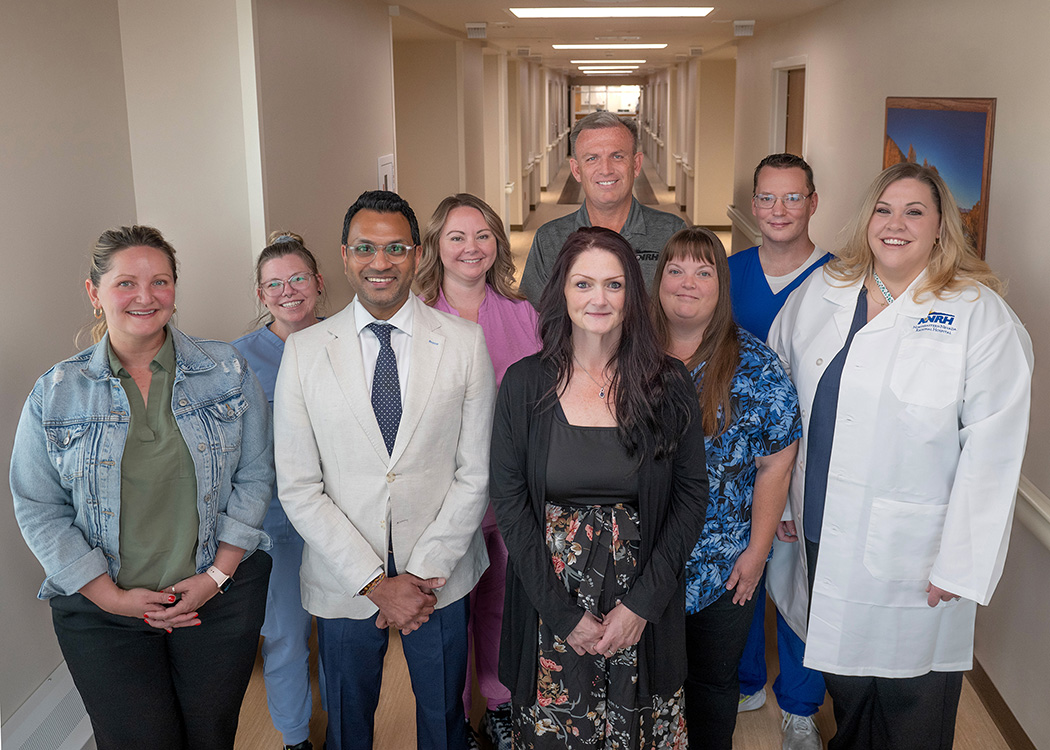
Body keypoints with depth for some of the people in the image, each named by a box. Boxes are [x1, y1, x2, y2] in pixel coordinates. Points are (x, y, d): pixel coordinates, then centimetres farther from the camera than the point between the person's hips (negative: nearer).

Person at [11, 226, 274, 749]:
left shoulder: (227, 372, -2)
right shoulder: (56, 393, -3)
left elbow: (254, 477, -1)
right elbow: (39, 510, -2)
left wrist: (217, 576, -9)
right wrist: (113, 597, -9)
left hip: (221, 600, 1)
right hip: (101, 612, 0)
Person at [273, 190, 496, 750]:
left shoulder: (465, 342, -6)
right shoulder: (303, 351, -6)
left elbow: (475, 473, -5)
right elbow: (298, 487, -7)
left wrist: (424, 573, -12)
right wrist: (375, 583, -13)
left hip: (441, 577, 0)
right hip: (343, 582, 0)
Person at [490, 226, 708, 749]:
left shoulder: (668, 384, -3)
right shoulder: (524, 384, -4)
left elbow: (691, 494, -2)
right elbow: (509, 500, -5)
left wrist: (642, 605, -10)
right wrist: (563, 614, -10)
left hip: (645, 613, 1)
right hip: (548, 607, 0)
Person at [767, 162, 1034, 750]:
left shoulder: (981, 316, -10)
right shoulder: (820, 294, 4)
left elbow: (992, 453, -13)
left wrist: (962, 565, -15)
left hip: (912, 555, -4)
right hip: (821, 535, 4)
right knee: (844, 680, 20)